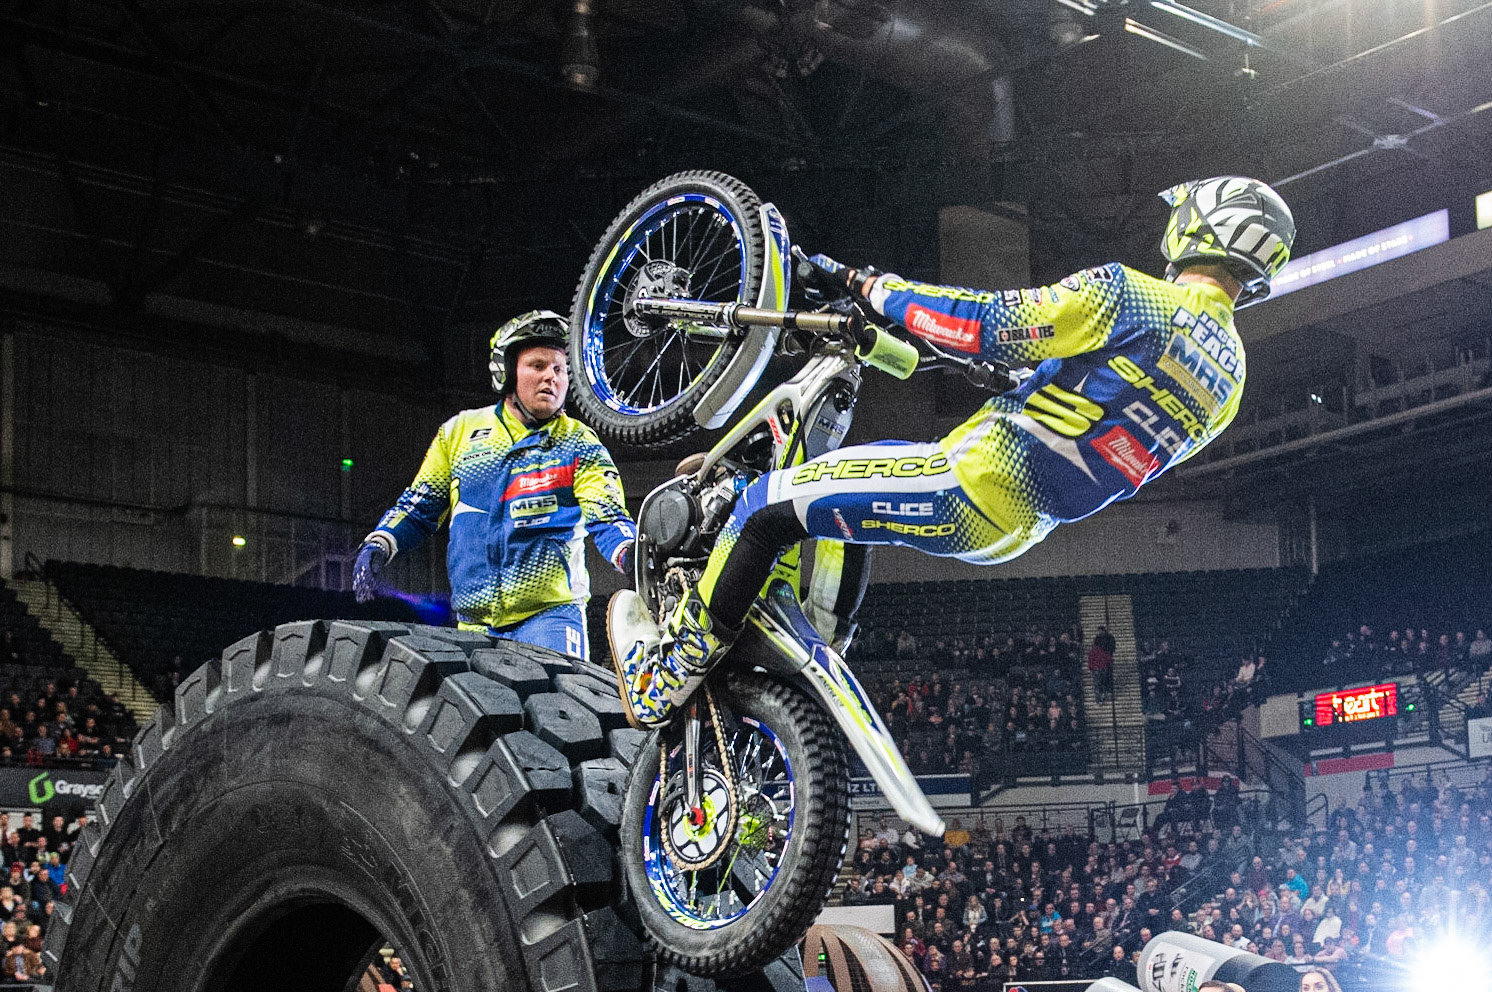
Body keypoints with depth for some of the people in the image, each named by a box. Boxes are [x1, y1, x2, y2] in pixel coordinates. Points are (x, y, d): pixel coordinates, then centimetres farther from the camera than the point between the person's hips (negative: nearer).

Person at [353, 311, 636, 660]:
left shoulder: (580, 445, 3)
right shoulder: (461, 431, 11)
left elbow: (607, 518, -9)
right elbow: (419, 506, 17)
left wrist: (630, 554, -31)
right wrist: (377, 546, 0)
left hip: (549, 616, -3)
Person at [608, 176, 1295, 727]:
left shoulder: (1130, 295, -15)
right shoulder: (1231, 375, 9)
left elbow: (995, 324, -17)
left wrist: (865, 286, -9)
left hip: (976, 481, -9)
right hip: (1023, 527, 9)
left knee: (768, 507, -1)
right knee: (845, 503, 30)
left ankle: (669, 674, 4)